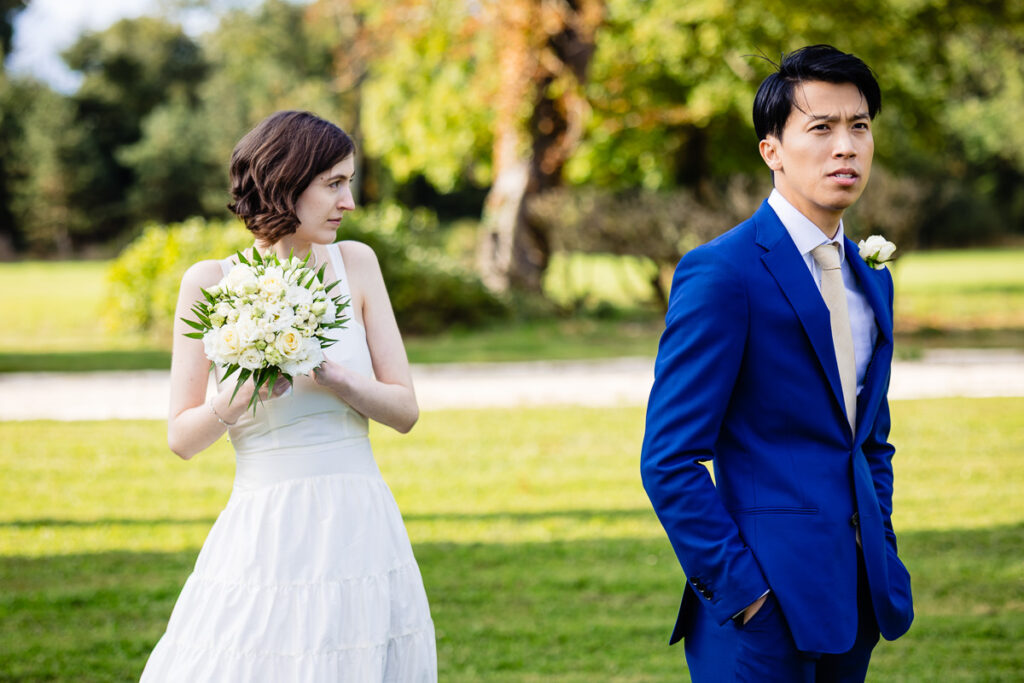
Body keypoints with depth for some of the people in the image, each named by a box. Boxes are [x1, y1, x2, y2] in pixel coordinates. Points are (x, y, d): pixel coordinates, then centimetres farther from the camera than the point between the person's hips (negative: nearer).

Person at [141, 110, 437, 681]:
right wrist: (238, 396, -18)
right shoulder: (211, 283, -2)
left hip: (360, 528, 2)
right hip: (266, 535, -2)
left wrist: (330, 377, -14)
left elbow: (405, 409, 3)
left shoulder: (355, 265, 4)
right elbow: (182, 438, 1)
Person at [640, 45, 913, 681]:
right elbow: (670, 461, -14)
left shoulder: (872, 280, 13)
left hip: (855, 600, 7)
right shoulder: (721, 272, -11)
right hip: (764, 604, -7)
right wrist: (741, 591, -16)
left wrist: (883, 562, 10)